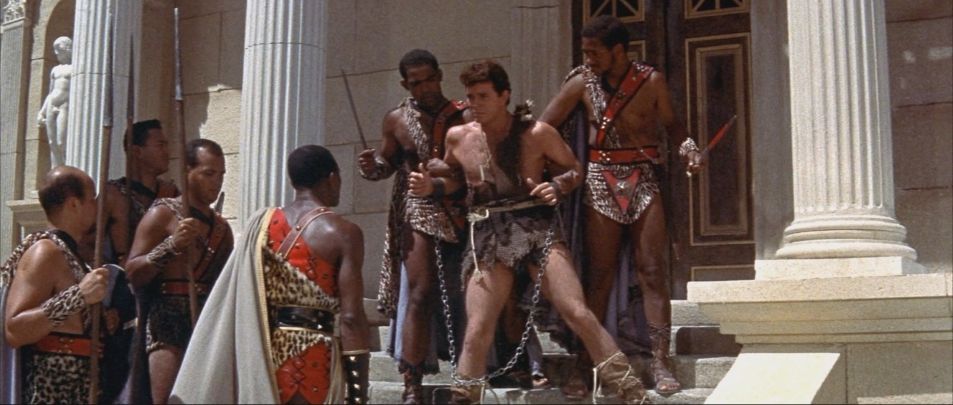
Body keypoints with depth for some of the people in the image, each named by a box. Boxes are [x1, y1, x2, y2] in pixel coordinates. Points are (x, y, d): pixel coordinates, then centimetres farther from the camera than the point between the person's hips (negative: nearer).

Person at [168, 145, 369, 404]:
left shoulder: (261, 222, 7)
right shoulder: (342, 232, -7)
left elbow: (237, 307, 8)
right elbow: (350, 318, -13)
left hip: (266, 353, 5)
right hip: (315, 357, -5)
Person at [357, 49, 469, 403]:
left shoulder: (463, 116, 1)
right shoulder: (397, 120, 6)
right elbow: (388, 161, 18)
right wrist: (372, 167, -3)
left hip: (461, 212, 0)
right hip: (419, 212, 0)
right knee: (420, 294, -7)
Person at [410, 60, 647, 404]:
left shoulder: (537, 134, -3)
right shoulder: (458, 137, 5)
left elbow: (574, 169, 9)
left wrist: (557, 186, -12)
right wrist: (431, 186, 3)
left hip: (537, 229, -2)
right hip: (488, 239, 2)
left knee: (579, 314, -9)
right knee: (476, 333, -3)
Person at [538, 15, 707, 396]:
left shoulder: (651, 81, -3)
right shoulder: (581, 83, -1)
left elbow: (671, 123, 9)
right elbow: (542, 126, 1)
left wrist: (688, 148, -10)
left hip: (643, 179, -1)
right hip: (601, 181, 1)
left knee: (653, 272, -2)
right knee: (599, 275, 2)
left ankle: (660, 363, 2)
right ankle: (586, 364, 8)